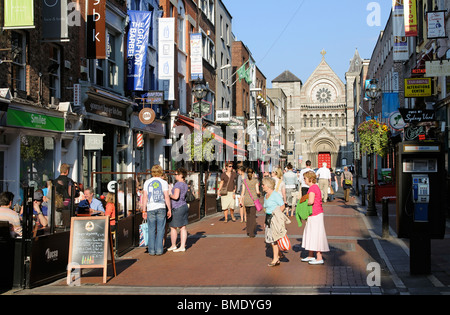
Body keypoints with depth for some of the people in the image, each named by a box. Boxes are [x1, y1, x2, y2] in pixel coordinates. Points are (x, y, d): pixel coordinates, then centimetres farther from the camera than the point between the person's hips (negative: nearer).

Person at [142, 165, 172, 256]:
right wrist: (169, 209, 3)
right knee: (160, 229, 4)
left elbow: (145, 197, 3)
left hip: (150, 209, 1)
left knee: (151, 230, 6)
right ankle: (159, 249, 2)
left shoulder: (147, 182, 5)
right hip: (161, 207, -1)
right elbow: (167, 197, -3)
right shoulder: (164, 182, 1)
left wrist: (144, 211, 6)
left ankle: (151, 250, 5)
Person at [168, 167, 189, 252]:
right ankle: (182, 246, 8)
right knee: (183, 228, 8)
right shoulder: (185, 185, 12)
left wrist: (170, 195, -7)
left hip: (177, 208, -9)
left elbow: (176, 196, -26)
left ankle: (173, 245, 15)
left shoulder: (178, 184, -16)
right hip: (184, 206, 9)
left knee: (173, 227, 5)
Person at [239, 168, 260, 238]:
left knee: (248, 215, 17)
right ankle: (251, 233, -1)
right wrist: (259, 195, 15)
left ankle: (248, 231, 20)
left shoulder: (244, 181, 4)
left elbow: (243, 192, 2)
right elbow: (257, 191, -5)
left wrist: (241, 200, 8)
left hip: (246, 200, 3)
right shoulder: (255, 181, -4)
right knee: (253, 216, 2)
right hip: (253, 200, -3)